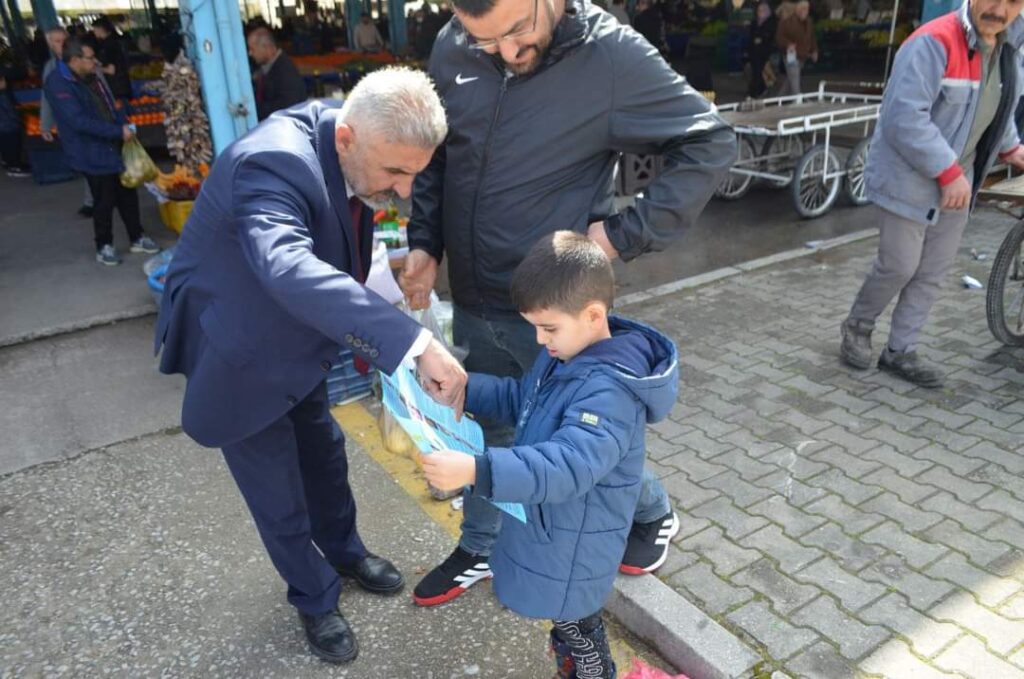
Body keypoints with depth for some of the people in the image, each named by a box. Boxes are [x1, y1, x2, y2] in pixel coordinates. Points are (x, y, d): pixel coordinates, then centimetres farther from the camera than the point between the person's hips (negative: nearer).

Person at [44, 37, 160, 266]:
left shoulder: (92, 78, 8)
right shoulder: (58, 84, -17)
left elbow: (110, 105, 16)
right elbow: (80, 121, -25)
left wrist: (124, 125, -3)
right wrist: (118, 131, -24)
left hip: (115, 147, 7)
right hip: (92, 155, -7)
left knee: (128, 194, 13)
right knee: (105, 201, 2)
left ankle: (137, 238, 28)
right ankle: (104, 246, 19)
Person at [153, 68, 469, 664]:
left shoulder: (352, 152, -11)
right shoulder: (273, 163, -37)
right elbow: (288, 268, -56)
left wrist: (367, 335, 4)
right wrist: (414, 342, -63)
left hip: (296, 336, 7)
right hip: (238, 346, -7)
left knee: (323, 452, 22)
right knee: (278, 490, 8)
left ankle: (344, 552, 48)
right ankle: (314, 598, 34)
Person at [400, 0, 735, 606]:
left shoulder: (612, 54, -18)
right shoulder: (452, 50, -3)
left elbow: (711, 143, -12)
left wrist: (627, 233, -18)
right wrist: (426, 243, 1)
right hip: (473, 301, 5)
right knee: (486, 427, 20)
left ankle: (653, 513, 45)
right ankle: (479, 550, 45)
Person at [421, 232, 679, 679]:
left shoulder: (610, 390, -33)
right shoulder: (566, 352, -3)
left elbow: (567, 465, -42)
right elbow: (519, 401, 11)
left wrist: (478, 471, -51)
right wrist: (462, 387, -2)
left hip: (574, 546, -9)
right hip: (549, 526, 9)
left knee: (576, 631, 17)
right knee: (572, 625, 30)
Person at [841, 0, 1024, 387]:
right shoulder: (934, 42, -20)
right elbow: (905, 118, -28)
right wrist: (949, 171, -25)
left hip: (956, 185, 8)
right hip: (909, 181, -8)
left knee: (933, 274, 9)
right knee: (899, 267, -1)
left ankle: (899, 351, 21)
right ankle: (857, 327, 25)